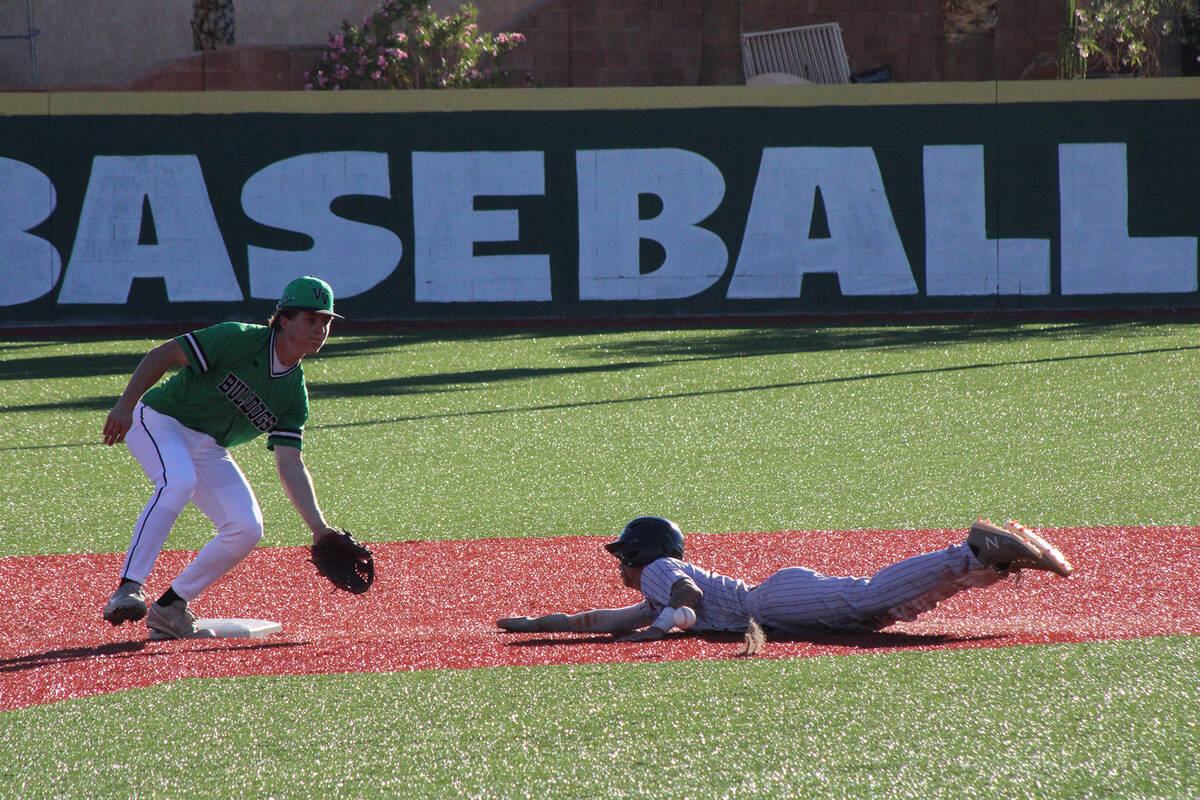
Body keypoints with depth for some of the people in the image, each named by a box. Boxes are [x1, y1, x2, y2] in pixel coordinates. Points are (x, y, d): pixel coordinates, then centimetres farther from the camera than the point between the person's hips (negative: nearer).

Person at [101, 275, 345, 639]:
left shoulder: (294, 395, 0)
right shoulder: (240, 340, -17)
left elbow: (290, 465, -4)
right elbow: (164, 354, -19)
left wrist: (318, 526, -16)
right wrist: (125, 406, -29)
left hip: (208, 450, 7)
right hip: (160, 421, -7)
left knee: (247, 527, -10)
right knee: (179, 481, -37)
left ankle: (170, 607, 3)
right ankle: (127, 589, -40)